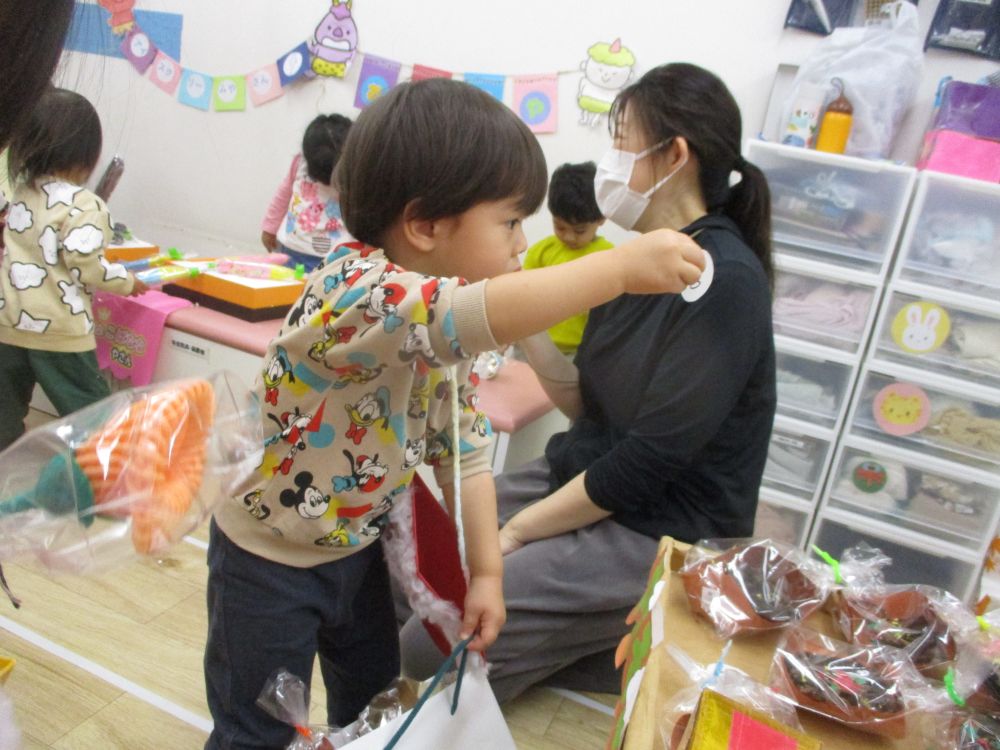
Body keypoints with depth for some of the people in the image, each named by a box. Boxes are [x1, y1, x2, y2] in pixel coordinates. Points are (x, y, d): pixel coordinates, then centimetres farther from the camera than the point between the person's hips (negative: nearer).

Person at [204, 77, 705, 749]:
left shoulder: (447, 325, -5)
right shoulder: (354, 290, -32)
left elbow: (464, 448, 1)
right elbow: (481, 313, -52)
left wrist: (487, 569, -1)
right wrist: (623, 266, -47)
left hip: (357, 545, 8)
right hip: (269, 560, -7)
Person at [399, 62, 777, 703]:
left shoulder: (724, 281, -20)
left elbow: (647, 462, -21)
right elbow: (586, 405, 8)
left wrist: (517, 531, -13)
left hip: (661, 536, -8)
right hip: (581, 479, 8)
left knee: (429, 650, -14)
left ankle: (635, 647, 3)